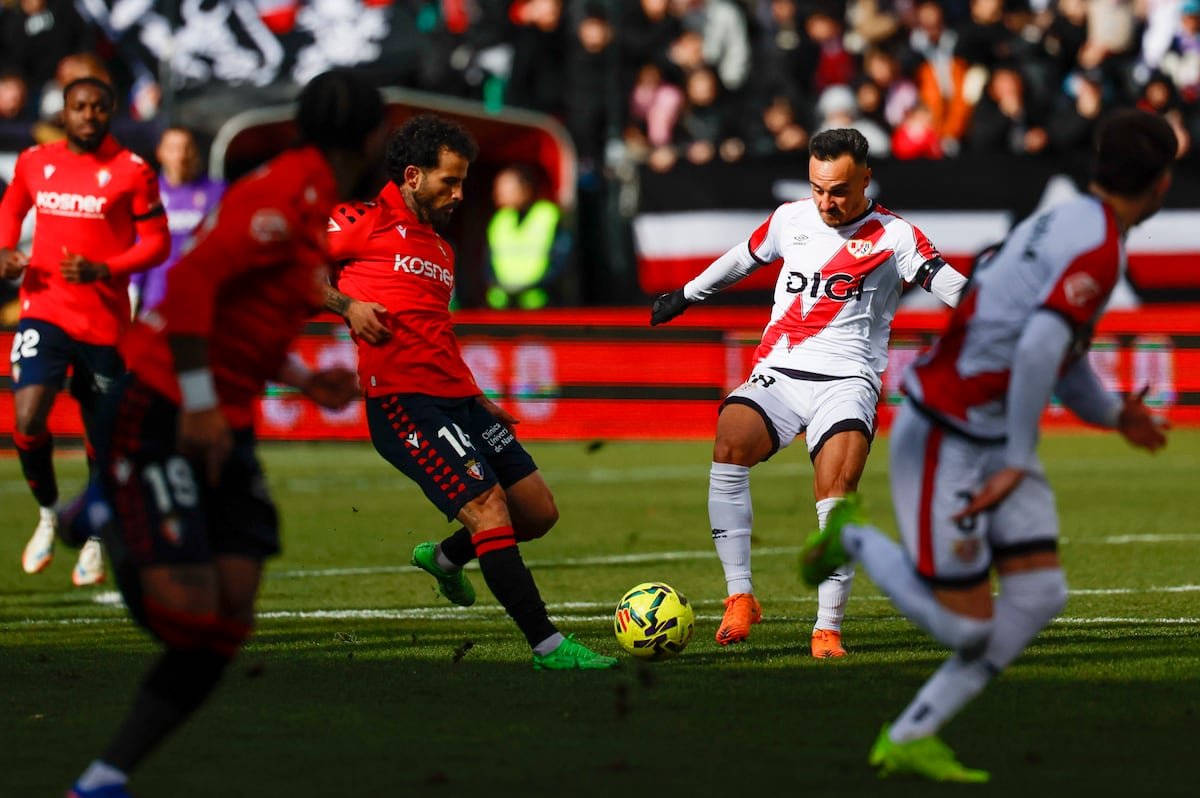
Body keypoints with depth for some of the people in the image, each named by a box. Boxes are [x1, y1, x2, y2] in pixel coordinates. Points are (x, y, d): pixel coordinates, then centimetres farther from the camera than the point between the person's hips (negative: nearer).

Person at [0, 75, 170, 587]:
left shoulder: (131, 172, -5)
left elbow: (156, 242, -3)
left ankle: (93, 539, 29)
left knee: (102, 433, 7)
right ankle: (48, 512, 9)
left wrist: (102, 270, -18)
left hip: (104, 319, -1)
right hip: (45, 310, 1)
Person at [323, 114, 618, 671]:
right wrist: (346, 305, -17)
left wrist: (479, 402, 27)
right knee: (489, 509, -16)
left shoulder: (441, 251, 25)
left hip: (456, 398, 9)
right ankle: (548, 646, -13)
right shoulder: (368, 222, 0)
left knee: (539, 513, 7)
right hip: (403, 400, -9)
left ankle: (446, 557, 35)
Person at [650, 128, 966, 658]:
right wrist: (686, 296, 43)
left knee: (838, 487, -28)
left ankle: (828, 628, -20)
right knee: (730, 443, -28)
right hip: (776, 375, 3)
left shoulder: (893, 237, 0)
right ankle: (740, 596, -21)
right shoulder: (790, 220, 13)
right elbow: (742, 260, 32)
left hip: (846, 381, -3)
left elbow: (951, 285, -14)